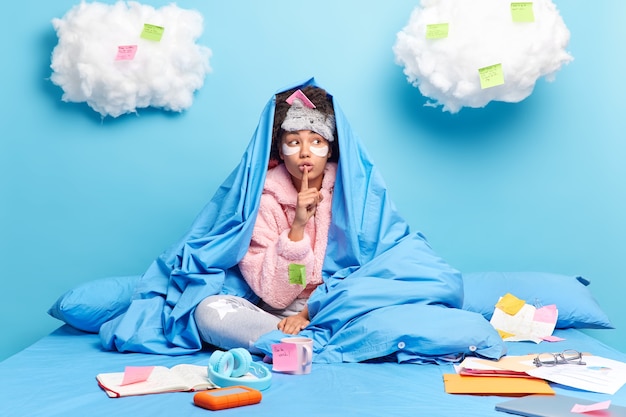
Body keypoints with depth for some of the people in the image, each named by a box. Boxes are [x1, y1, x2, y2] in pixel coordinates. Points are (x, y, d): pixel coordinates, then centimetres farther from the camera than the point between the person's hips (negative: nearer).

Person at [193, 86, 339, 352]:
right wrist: (297, 227, -20)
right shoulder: (267, 201, -4)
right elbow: (274, 295, -10)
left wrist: (310, 312, -14)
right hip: (280, 315, 1)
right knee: (208, 310, -26)